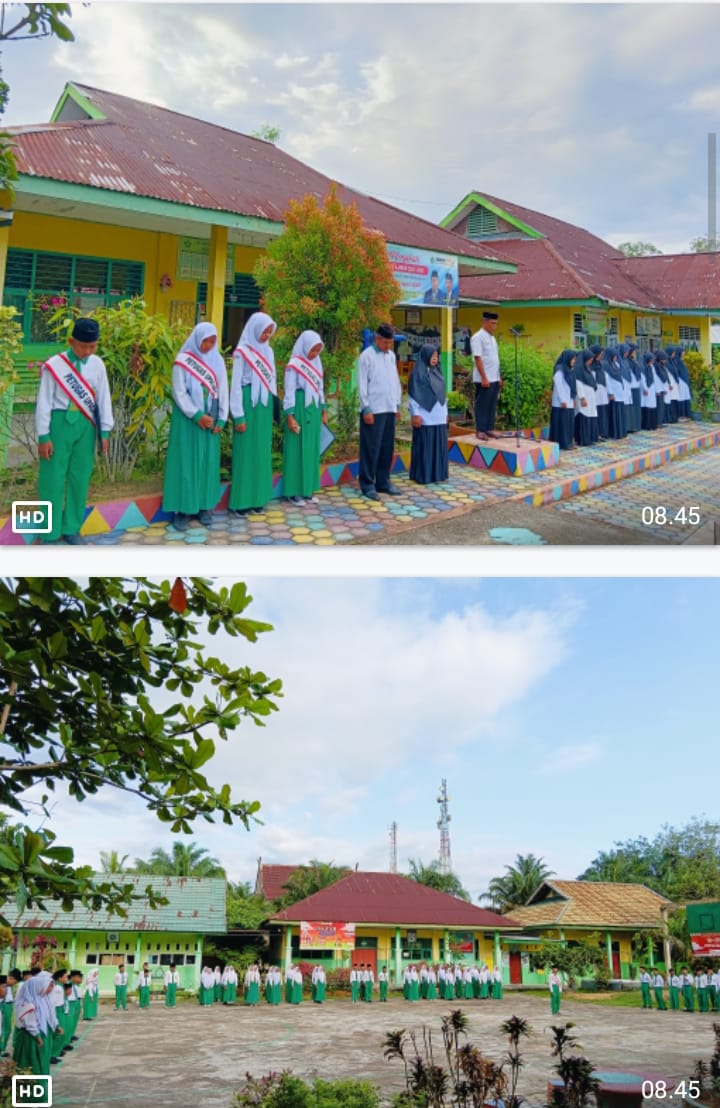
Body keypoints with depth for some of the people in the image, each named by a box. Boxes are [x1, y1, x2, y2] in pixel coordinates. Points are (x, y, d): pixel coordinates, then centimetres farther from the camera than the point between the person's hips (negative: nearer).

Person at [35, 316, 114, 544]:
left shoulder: (97, 364, 1)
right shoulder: (54, 365, -9)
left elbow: (104, 398, 7)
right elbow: (44, 402, -7)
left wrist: (104, 431, 5)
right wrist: (43, 436, -9)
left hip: (86, 424, 4)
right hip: (60, 423, -3)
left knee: (80, 478, 10)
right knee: (53, 479, 1)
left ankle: (71, 528, 24)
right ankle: (50, 534, 11)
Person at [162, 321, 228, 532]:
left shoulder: (218, 361, 5)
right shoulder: (183, 361, -7)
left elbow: (223, 391, 7)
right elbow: (179, 393, -9)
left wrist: (221, 419, 0)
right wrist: (197, 416, -14)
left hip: (210, 417, 4)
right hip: (187, 418, -4)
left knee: (208, 461, 5)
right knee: (186, 461, -2)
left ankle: (204, 506, 13)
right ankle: (182, 509, 1)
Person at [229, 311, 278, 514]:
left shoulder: (267, 351, 10)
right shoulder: (242, 352, -9)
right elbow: (236, 385, -9)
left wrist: (275, 402, 14)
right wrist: (239, 416, -13)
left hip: (264, 406, 7)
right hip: (249, 405, -7)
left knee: (261, 451, 9)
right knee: (245, 452, -3)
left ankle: (257, 497, 16)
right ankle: (241, 501, 2)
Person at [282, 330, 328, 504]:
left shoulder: (316, 363, 10)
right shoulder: (294, 365, -10)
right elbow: (289, 392, -12)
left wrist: (323, 409, 16)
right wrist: (290, 416, -17)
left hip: (314, 409, 7)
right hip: (299, 409, -7)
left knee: (312, 448, 9)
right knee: (297, 448, -3)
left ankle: (308, 488, 15)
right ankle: (294, 490, 2)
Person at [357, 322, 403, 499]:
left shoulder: (391, 356, 12)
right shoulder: (366, 356, -7)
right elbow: (362, 385, -10)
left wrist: (398, 404, 14)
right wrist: (367, 409, -13)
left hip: (389, 410, 6)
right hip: (373, 410, -6)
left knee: (387, 448, 10)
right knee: (371, 449, -3)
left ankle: (383, 481, 19)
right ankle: (367, 485, 3)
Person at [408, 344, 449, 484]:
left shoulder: (437, 371, 13)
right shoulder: (417, 372, -8)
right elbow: (413, 395, -10)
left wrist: (445, 412, 16)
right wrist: (415, 414, -15)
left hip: (438, 416, 7)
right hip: (425, 417, -7)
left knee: (439, 444, 9)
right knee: (424, 445, -2)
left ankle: (438, 473, 17)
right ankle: (422, 475, 4)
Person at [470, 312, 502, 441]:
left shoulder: (492, 337, 15)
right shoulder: (478, 337, -11)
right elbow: (478, 359, -17)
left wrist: (499, 377, 15)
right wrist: (484, 378, -21)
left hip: (494, 379, 8)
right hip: (484, 379, -8)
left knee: (492, 405, 10)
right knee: (482, 405, -2)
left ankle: (489, 429, 16)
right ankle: (480, 430, 2)